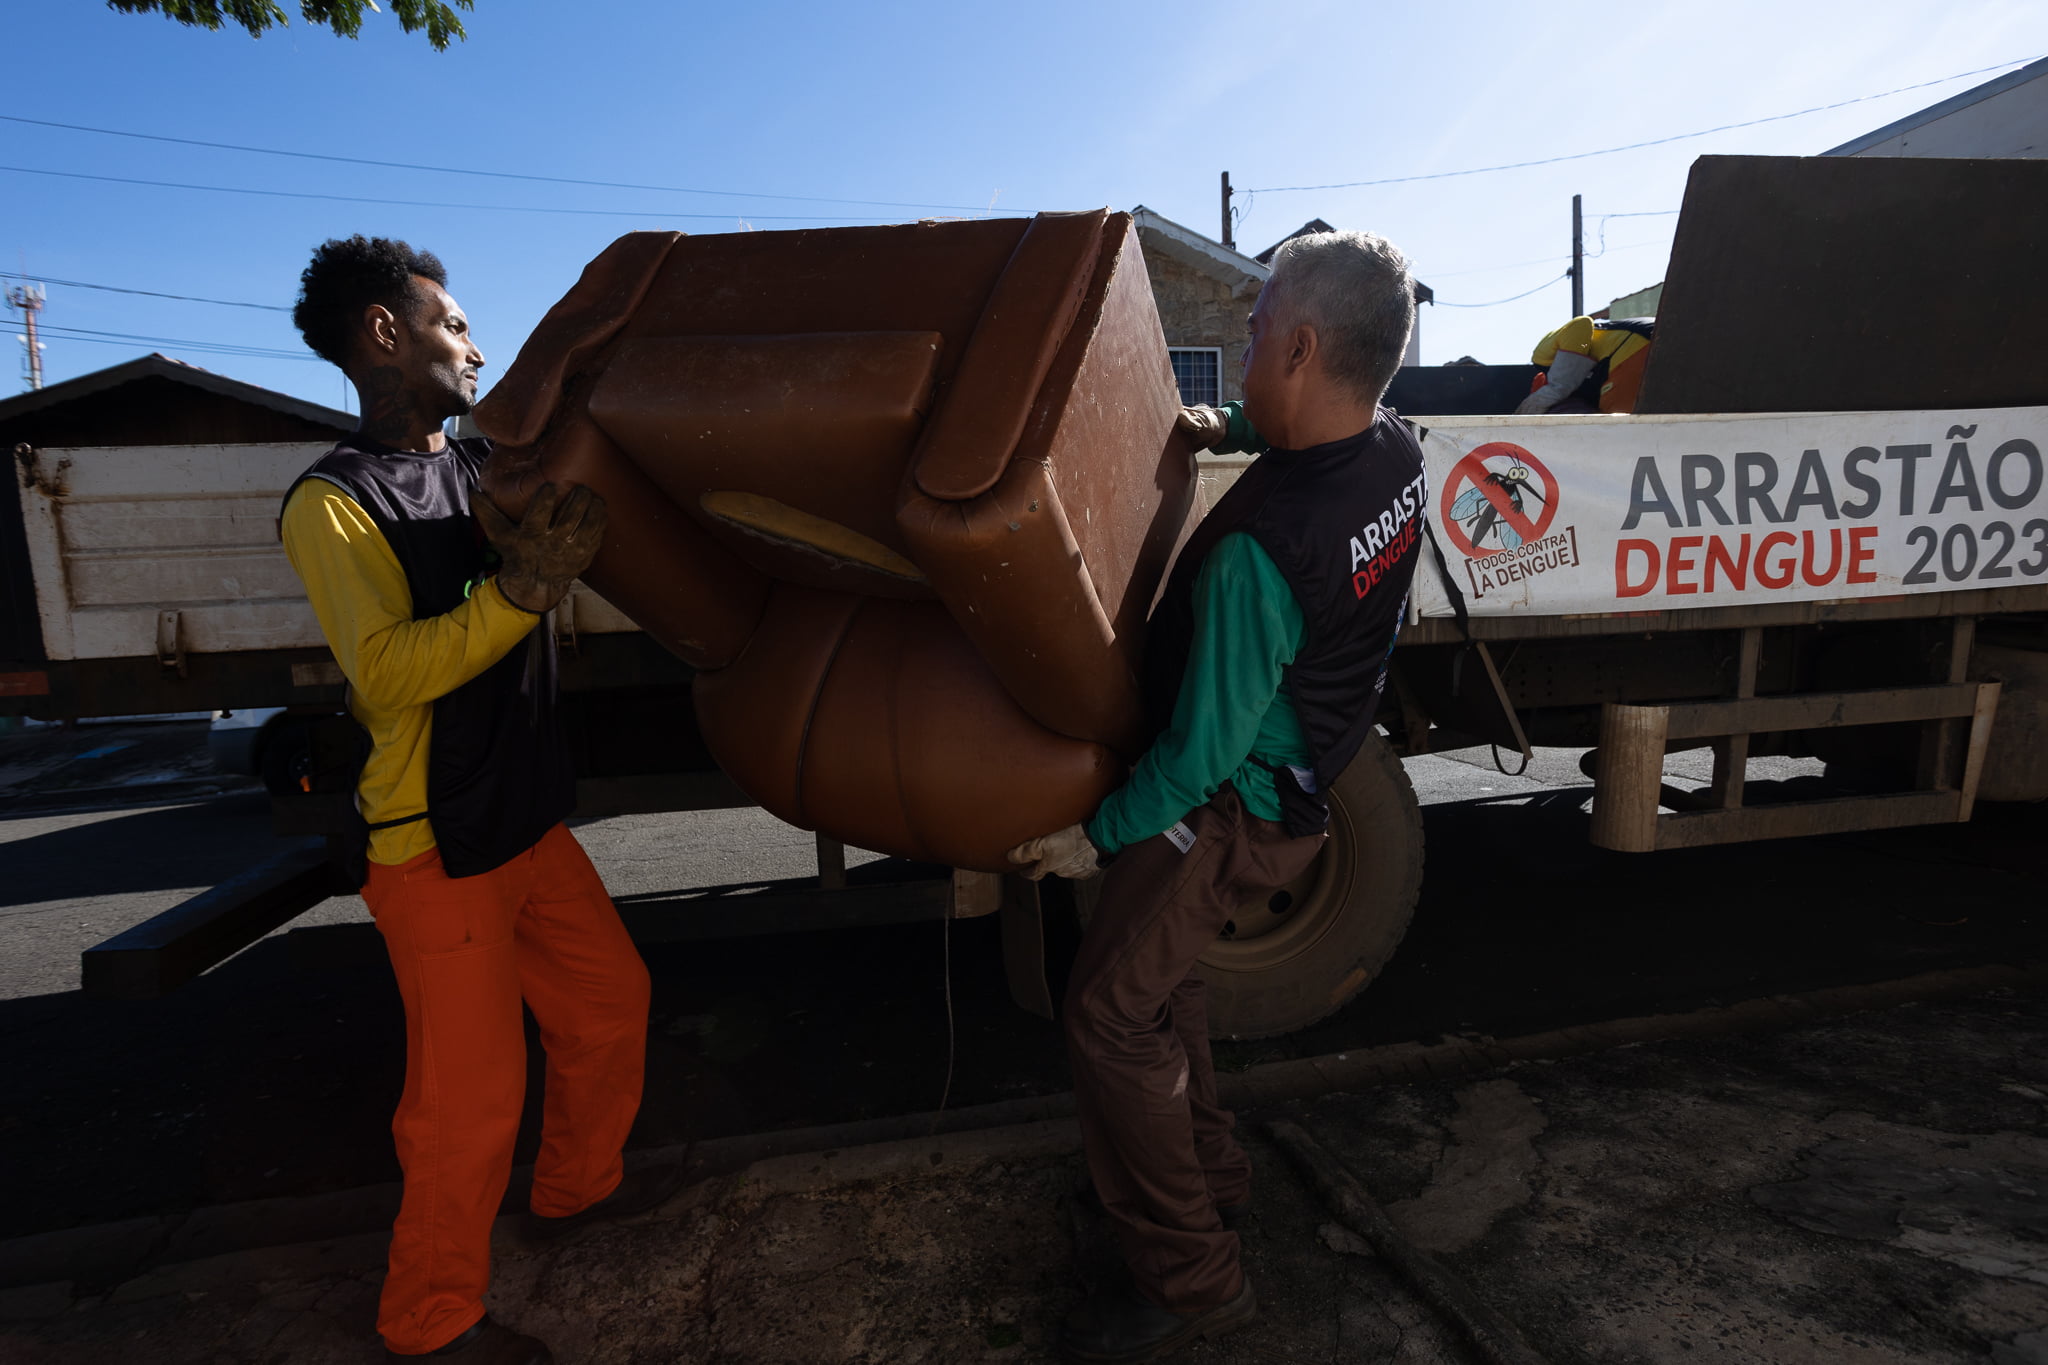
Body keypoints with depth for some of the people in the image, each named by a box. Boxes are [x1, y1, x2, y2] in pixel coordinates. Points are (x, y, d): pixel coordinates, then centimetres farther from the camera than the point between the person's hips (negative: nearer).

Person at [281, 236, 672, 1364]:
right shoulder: (331, 504, -12)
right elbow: (387, 673, -25)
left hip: (527, 818, 8)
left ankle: (577, 1185, 42)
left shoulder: (485, 467, 9)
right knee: (471, 1095, 2)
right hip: (435, 849, -7)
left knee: (609, 999, 18)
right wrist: (526, 585, -32)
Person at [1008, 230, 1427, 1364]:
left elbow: (1205, 748, -26)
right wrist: (1230, 427, 9)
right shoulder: (1395, 454, -6)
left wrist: (1097, 835, -13)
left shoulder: (1256, 550, -33)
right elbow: (1319, 427, 22)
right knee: (1157, 977, 23)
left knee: (1111, 1013, 1)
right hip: (1300, 780, 9)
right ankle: (1207, 1174, 41)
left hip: (1225, 807, -9)